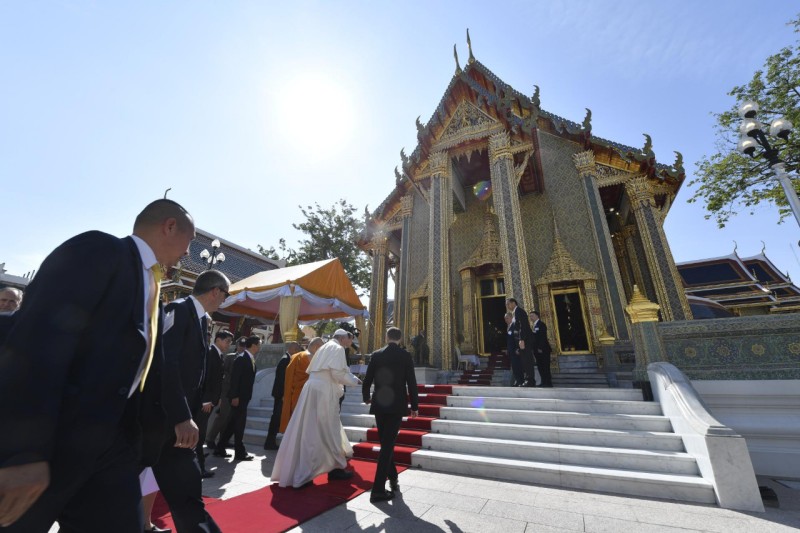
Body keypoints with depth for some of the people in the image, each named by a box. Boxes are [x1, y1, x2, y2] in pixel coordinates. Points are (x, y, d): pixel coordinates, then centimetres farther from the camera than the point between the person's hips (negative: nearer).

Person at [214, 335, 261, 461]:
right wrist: (234, 396, -21)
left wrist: (244, 397, 13)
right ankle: (240, 452, 11)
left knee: (233, 424, 16)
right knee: (239, 424, 0)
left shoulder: (251, 359, 11)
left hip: (243, 397, 9)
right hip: (238, 397, -9)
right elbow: (234, 378, -20)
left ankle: (220, 449, 27)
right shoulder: (241, 358, -16)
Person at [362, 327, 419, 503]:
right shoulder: (406, 356, -7)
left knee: (386, 443, 20)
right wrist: (414, 406, 3)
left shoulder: (376, 355, -2)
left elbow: (367, 380, 2)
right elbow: (411, 383, -8)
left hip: (379, 404, 3)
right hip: (397, 405, -3)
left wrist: (366, 397, 20)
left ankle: (393, 478, 34)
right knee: (387, 444, 3)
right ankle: (378, 490, 5)